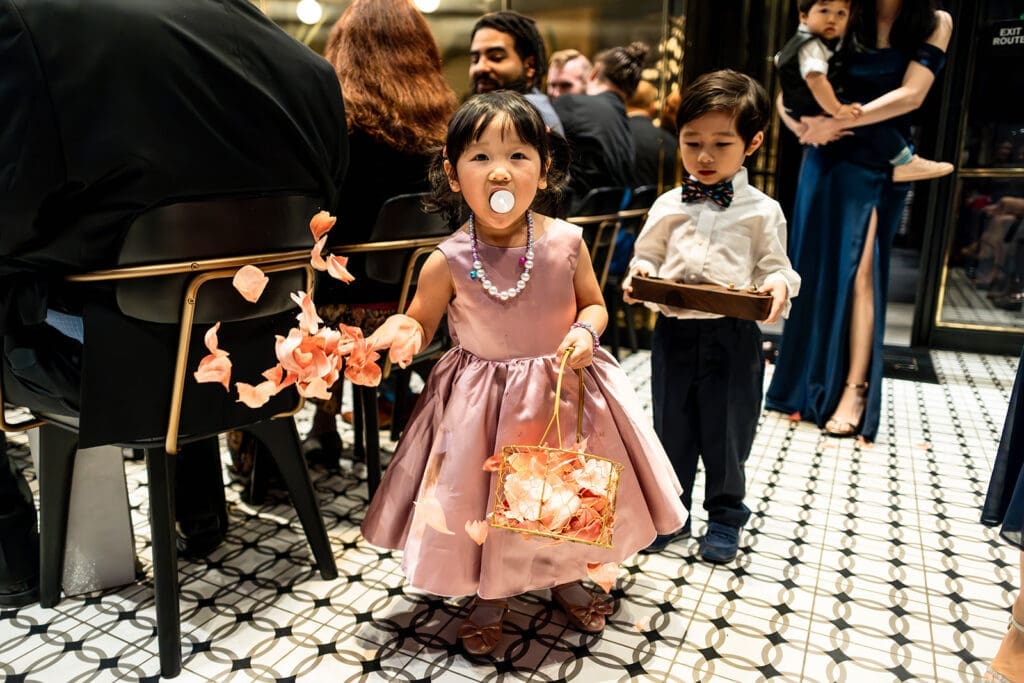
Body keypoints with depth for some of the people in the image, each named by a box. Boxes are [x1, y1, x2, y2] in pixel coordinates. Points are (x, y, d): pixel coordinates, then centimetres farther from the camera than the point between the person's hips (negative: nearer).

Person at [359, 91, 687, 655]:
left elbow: (593, 304, 2)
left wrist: (586, 332, -19)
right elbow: (420, 320, -3)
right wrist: (399, 332, -25)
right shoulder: (448, 261, -16)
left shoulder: (565, 241, -13)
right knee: (487, 504, 10)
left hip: (564, 392, 2)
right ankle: (488, 598, 39)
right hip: (482, 402, -1)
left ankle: (568, 580, 48)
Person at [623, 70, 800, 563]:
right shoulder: (668, 207, 4)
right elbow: (647, 257, 12)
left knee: (727, 431, 11)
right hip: (674, 331, 3)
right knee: (671, 427, 14)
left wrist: (778, 286, -20)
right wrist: (639, 274, -10)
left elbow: (773, 267, 2)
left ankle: (725, 517, 32)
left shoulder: (762, 211, -2)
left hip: (733, 336, -2)